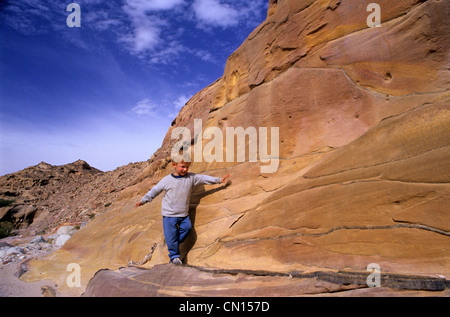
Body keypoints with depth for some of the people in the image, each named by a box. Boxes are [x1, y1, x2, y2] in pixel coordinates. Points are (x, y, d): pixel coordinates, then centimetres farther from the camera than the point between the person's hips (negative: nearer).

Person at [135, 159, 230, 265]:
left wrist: (219, 180, 5)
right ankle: (174, 255, 18)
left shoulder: (191, 177, -2)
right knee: (171, 235, 0)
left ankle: (175, 243, 20)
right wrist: (143, 200, 7)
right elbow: (155, 190, 2)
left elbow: (204, 178, 4)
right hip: (169, 214, -3)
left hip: (184, 214, 3)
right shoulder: (167, 180, -8)